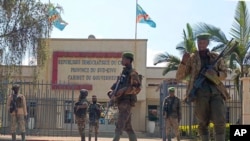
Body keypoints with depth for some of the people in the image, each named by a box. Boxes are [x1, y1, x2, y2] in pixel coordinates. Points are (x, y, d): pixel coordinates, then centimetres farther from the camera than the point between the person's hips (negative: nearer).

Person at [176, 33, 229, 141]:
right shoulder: (191, 58, 12)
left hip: (216, 92, 1)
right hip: (200, 92, -1)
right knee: (203, 122, 0)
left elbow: (224, 74, 14)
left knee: (220, 121, -13)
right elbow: (179, 76, 8)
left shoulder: (216, 57, 17)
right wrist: (184, 62, -9)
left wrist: (215, 74, -10)